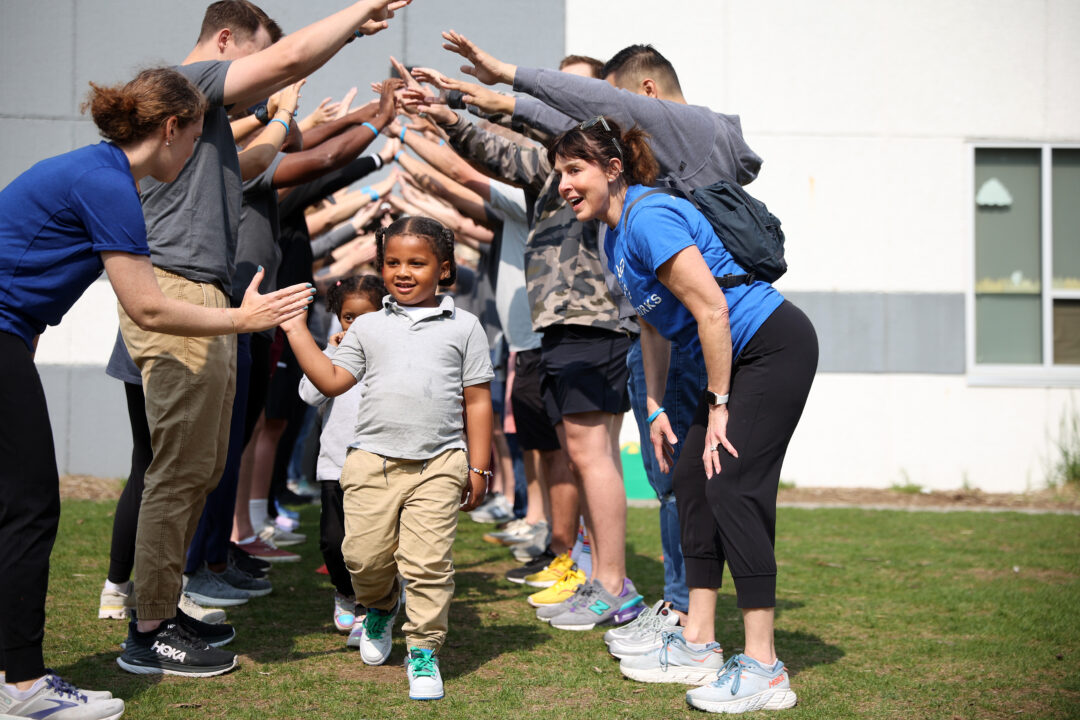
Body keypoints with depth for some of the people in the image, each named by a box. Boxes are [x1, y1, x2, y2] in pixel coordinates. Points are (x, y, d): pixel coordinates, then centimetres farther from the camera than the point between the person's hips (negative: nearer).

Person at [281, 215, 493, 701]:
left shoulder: (463, 327, 9)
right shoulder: (368, 326, 13)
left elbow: (477, 400, 9)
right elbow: (333, 381, 10)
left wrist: (477, 467, 6)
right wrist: (297, 332, 6)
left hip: (439, 464, -2)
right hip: (373, 460, 2)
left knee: (428, 561, -8)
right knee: (365, 556, 0)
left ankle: (424, 650, 6)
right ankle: (379, 608, 33)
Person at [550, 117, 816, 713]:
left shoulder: (648, 218, -20)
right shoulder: (615, 236, 11)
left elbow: (712, 311, -24)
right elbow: (653, 323, 20)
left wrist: (718, 405, -18)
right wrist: (655, 407, 16)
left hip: (775, 346, -11)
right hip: (739, 357, 11)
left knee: (732, 486, -15)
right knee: (692, 476, 10)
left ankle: (763, 670, -13)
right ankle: (698, 646, 17)